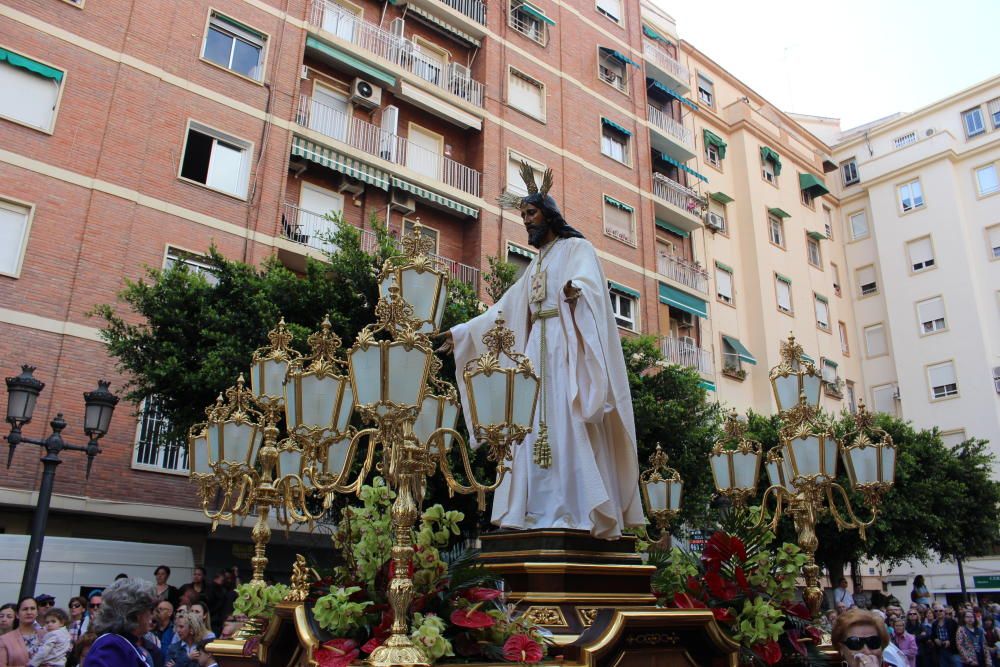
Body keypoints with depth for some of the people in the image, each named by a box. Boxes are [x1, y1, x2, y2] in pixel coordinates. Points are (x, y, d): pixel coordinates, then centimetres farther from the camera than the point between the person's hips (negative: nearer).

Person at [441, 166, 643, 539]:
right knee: (537, 425, -2)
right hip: (536, 349, 7)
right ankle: (540, 513, -4)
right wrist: (461, 332, 25)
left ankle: (583, 512, -16)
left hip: (567, 347, -7)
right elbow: (503, 311, 28)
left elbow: (589, 281, -17)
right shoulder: (535, 265, 27)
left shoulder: (577, 248, 6)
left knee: (570, 421, -15)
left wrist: (574, 289, -40)